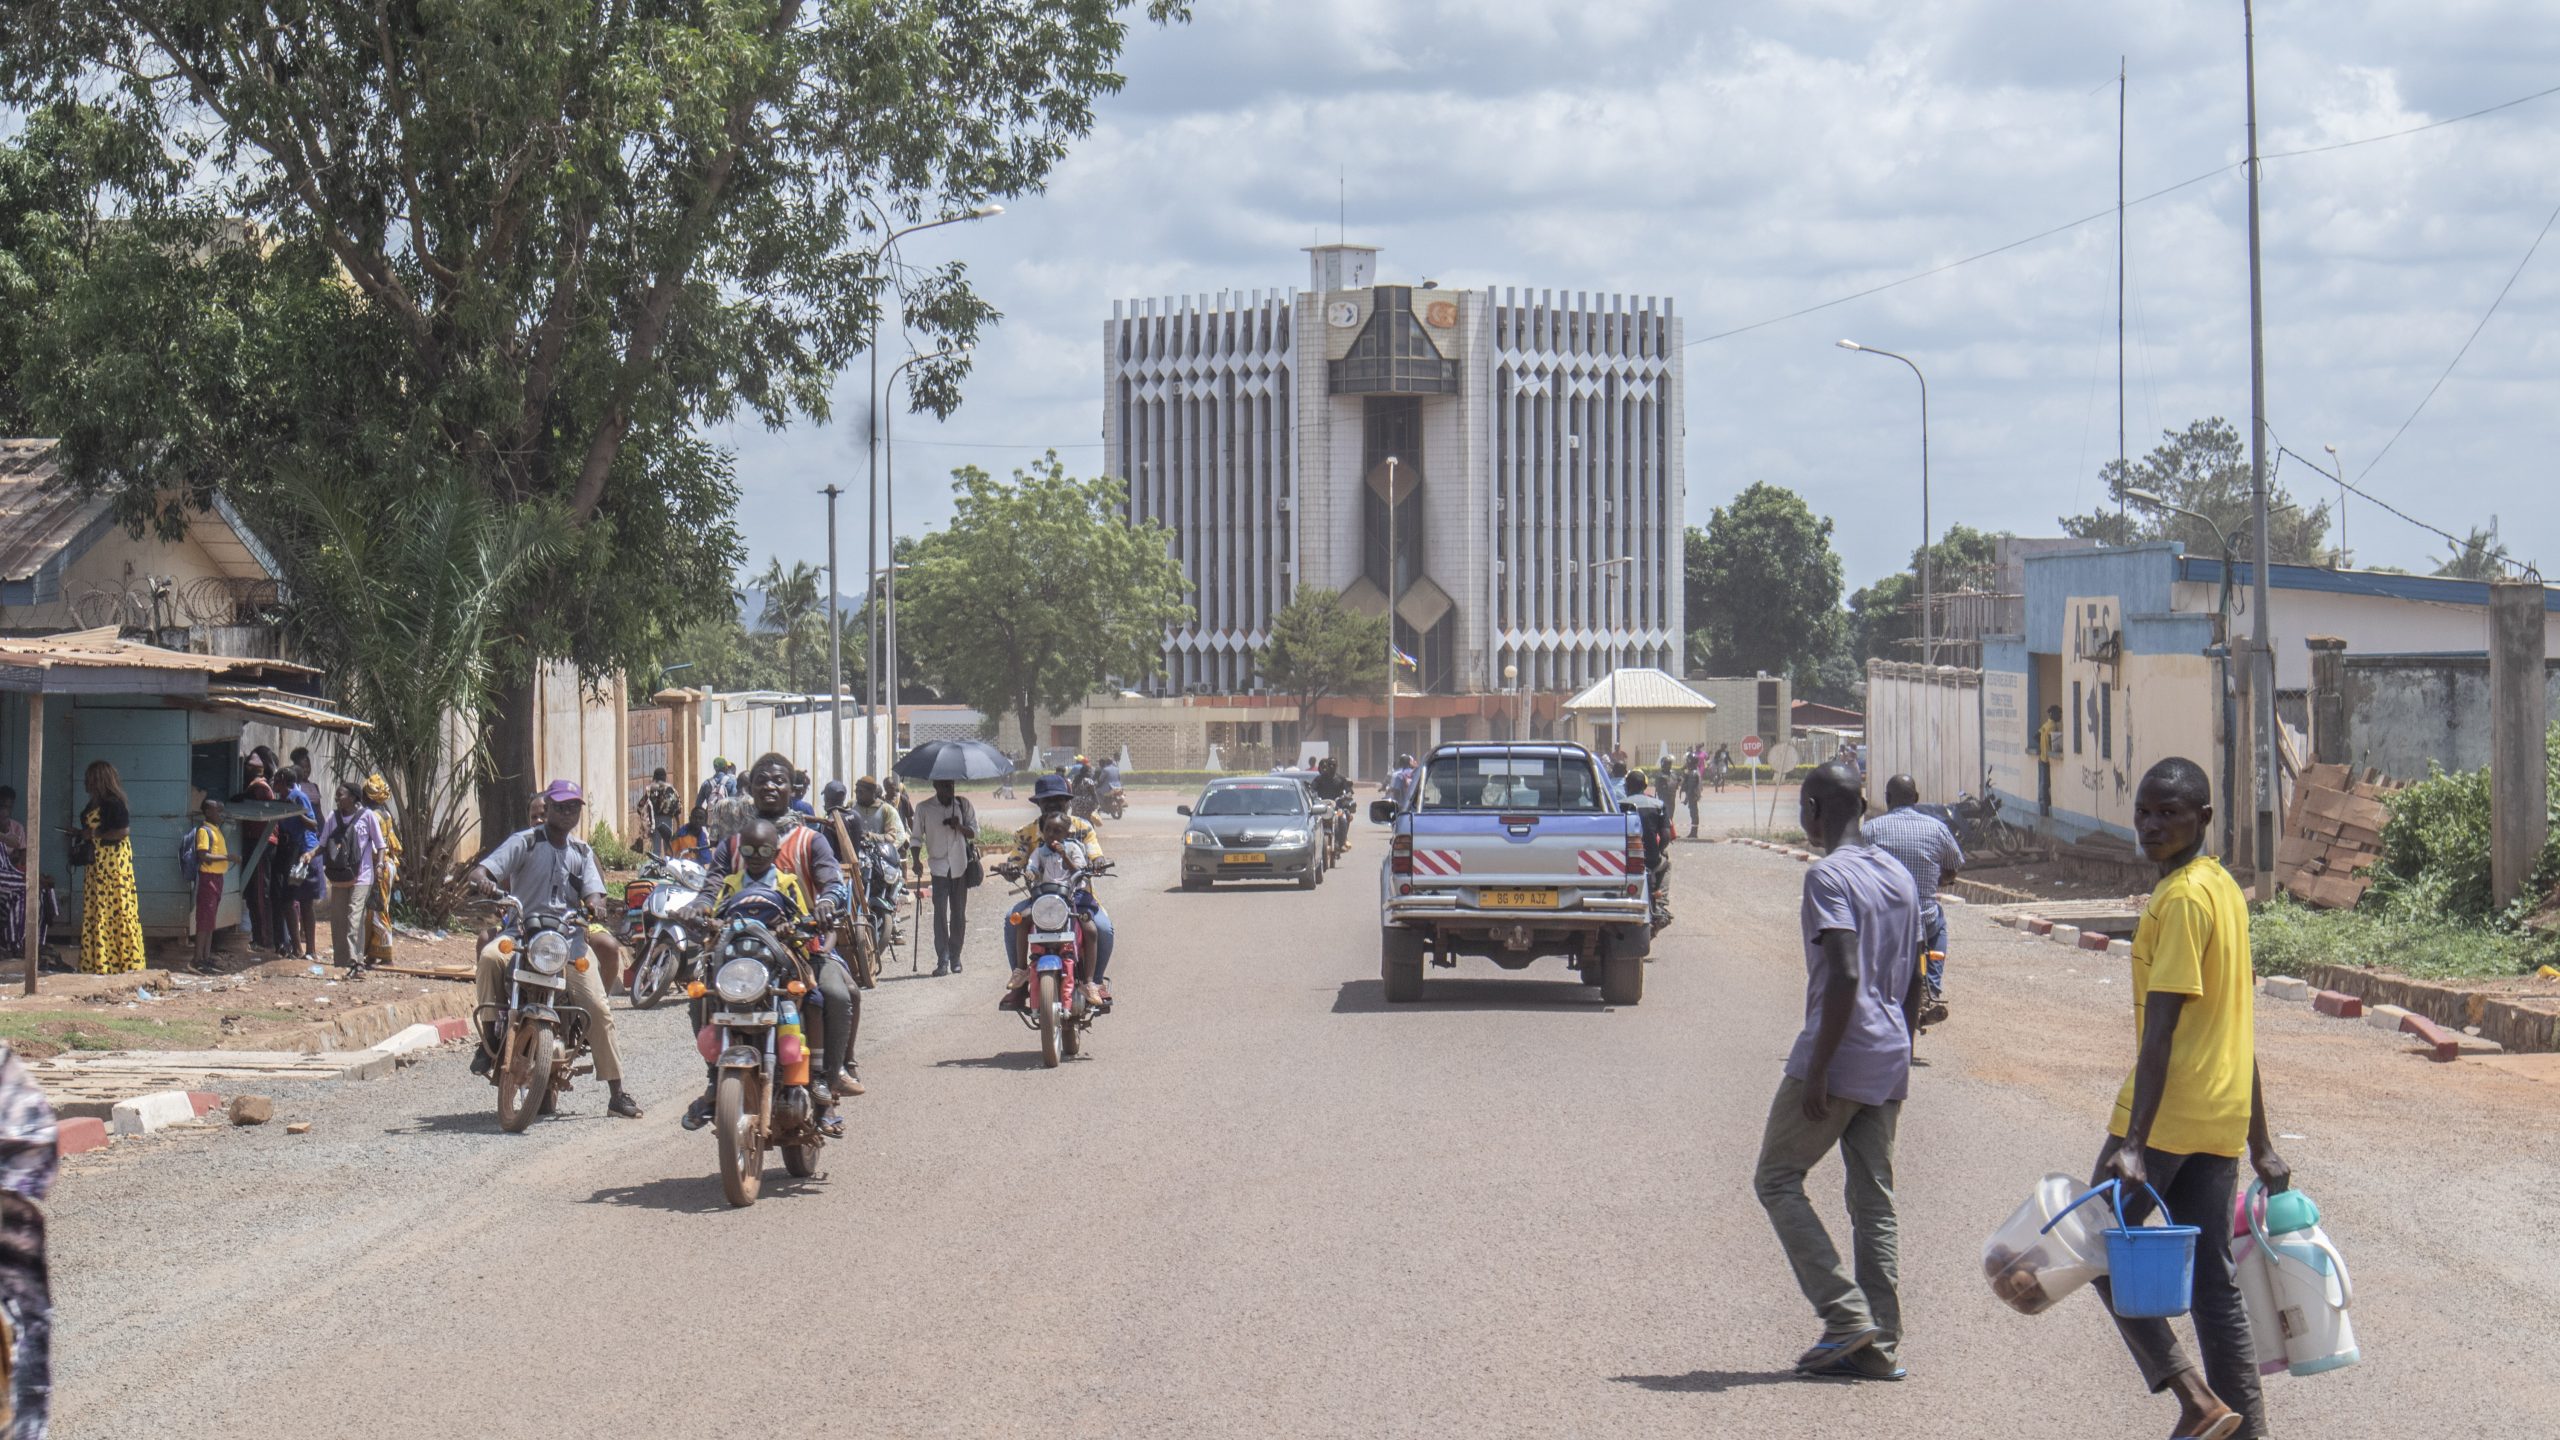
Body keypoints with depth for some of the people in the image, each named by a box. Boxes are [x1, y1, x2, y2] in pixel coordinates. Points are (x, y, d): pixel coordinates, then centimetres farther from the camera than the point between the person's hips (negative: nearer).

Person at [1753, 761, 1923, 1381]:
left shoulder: (1829, 877, -13)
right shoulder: (1900, 876, 14)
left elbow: (1845, 976, -22)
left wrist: (1817, 1071, -20)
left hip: (1838, 1053, -8)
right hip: (1889, 1063, 8)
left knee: (1777, 1178, 3)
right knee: (1874, 1199, 8)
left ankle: (1846, 1315, -6)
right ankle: (1882, 1344, 5)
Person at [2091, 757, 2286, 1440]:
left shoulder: (2181, 898, -14)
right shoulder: (2224, 889, 14)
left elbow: (2160, 1029, -21)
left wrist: (2133, 1144, -25)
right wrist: (2260, 1143, 23)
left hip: (2166, 1115, -9)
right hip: (2222, 1121, 9)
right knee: (2213, 1283, 10)